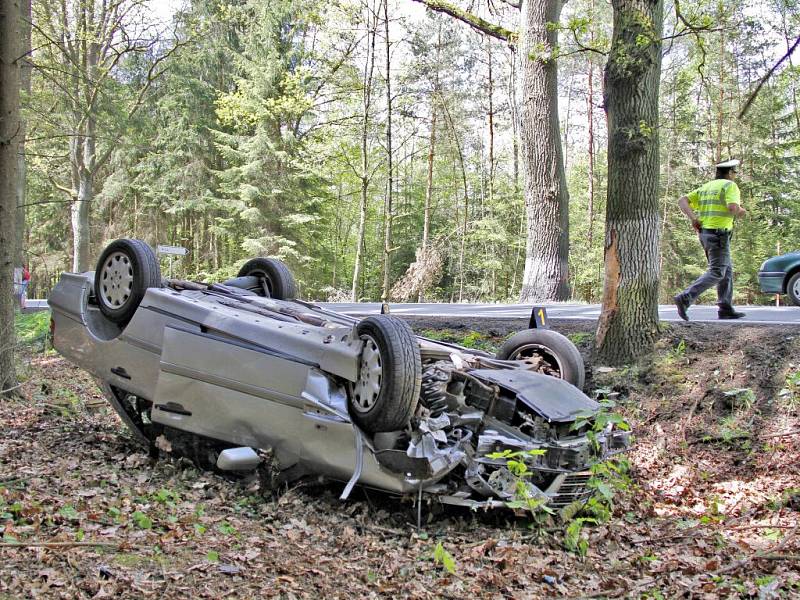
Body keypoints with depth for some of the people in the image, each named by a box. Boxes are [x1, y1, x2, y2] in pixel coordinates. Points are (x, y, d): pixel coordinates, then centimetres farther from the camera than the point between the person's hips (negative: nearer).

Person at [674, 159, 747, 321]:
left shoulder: (705, 188, 17)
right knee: (716, 273, -10)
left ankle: (726, 309, 13)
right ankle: (685, 298, -24)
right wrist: (740, 212, 0)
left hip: (704, 233, 9)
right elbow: (732, 208, -23)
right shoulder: (730, 186, -6)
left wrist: (693, 218, -2)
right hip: (719, 235, -9)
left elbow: (682, 201, 8)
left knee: (727, 270, 16)